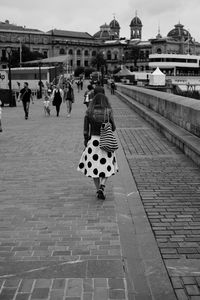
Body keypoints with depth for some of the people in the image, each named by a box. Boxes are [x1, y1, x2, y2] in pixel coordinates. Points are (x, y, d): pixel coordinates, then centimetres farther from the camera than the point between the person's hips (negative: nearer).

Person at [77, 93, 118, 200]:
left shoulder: (89, 112, -2)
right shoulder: (108, 112, -5)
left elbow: (86, 129, -5)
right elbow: (113, 128, 1)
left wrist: (86, 141, 5)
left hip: (93, 140, 1)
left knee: (95, 166, 13)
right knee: (106, 167, 12)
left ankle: (98, 191, 15)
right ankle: (102, 187, -9)